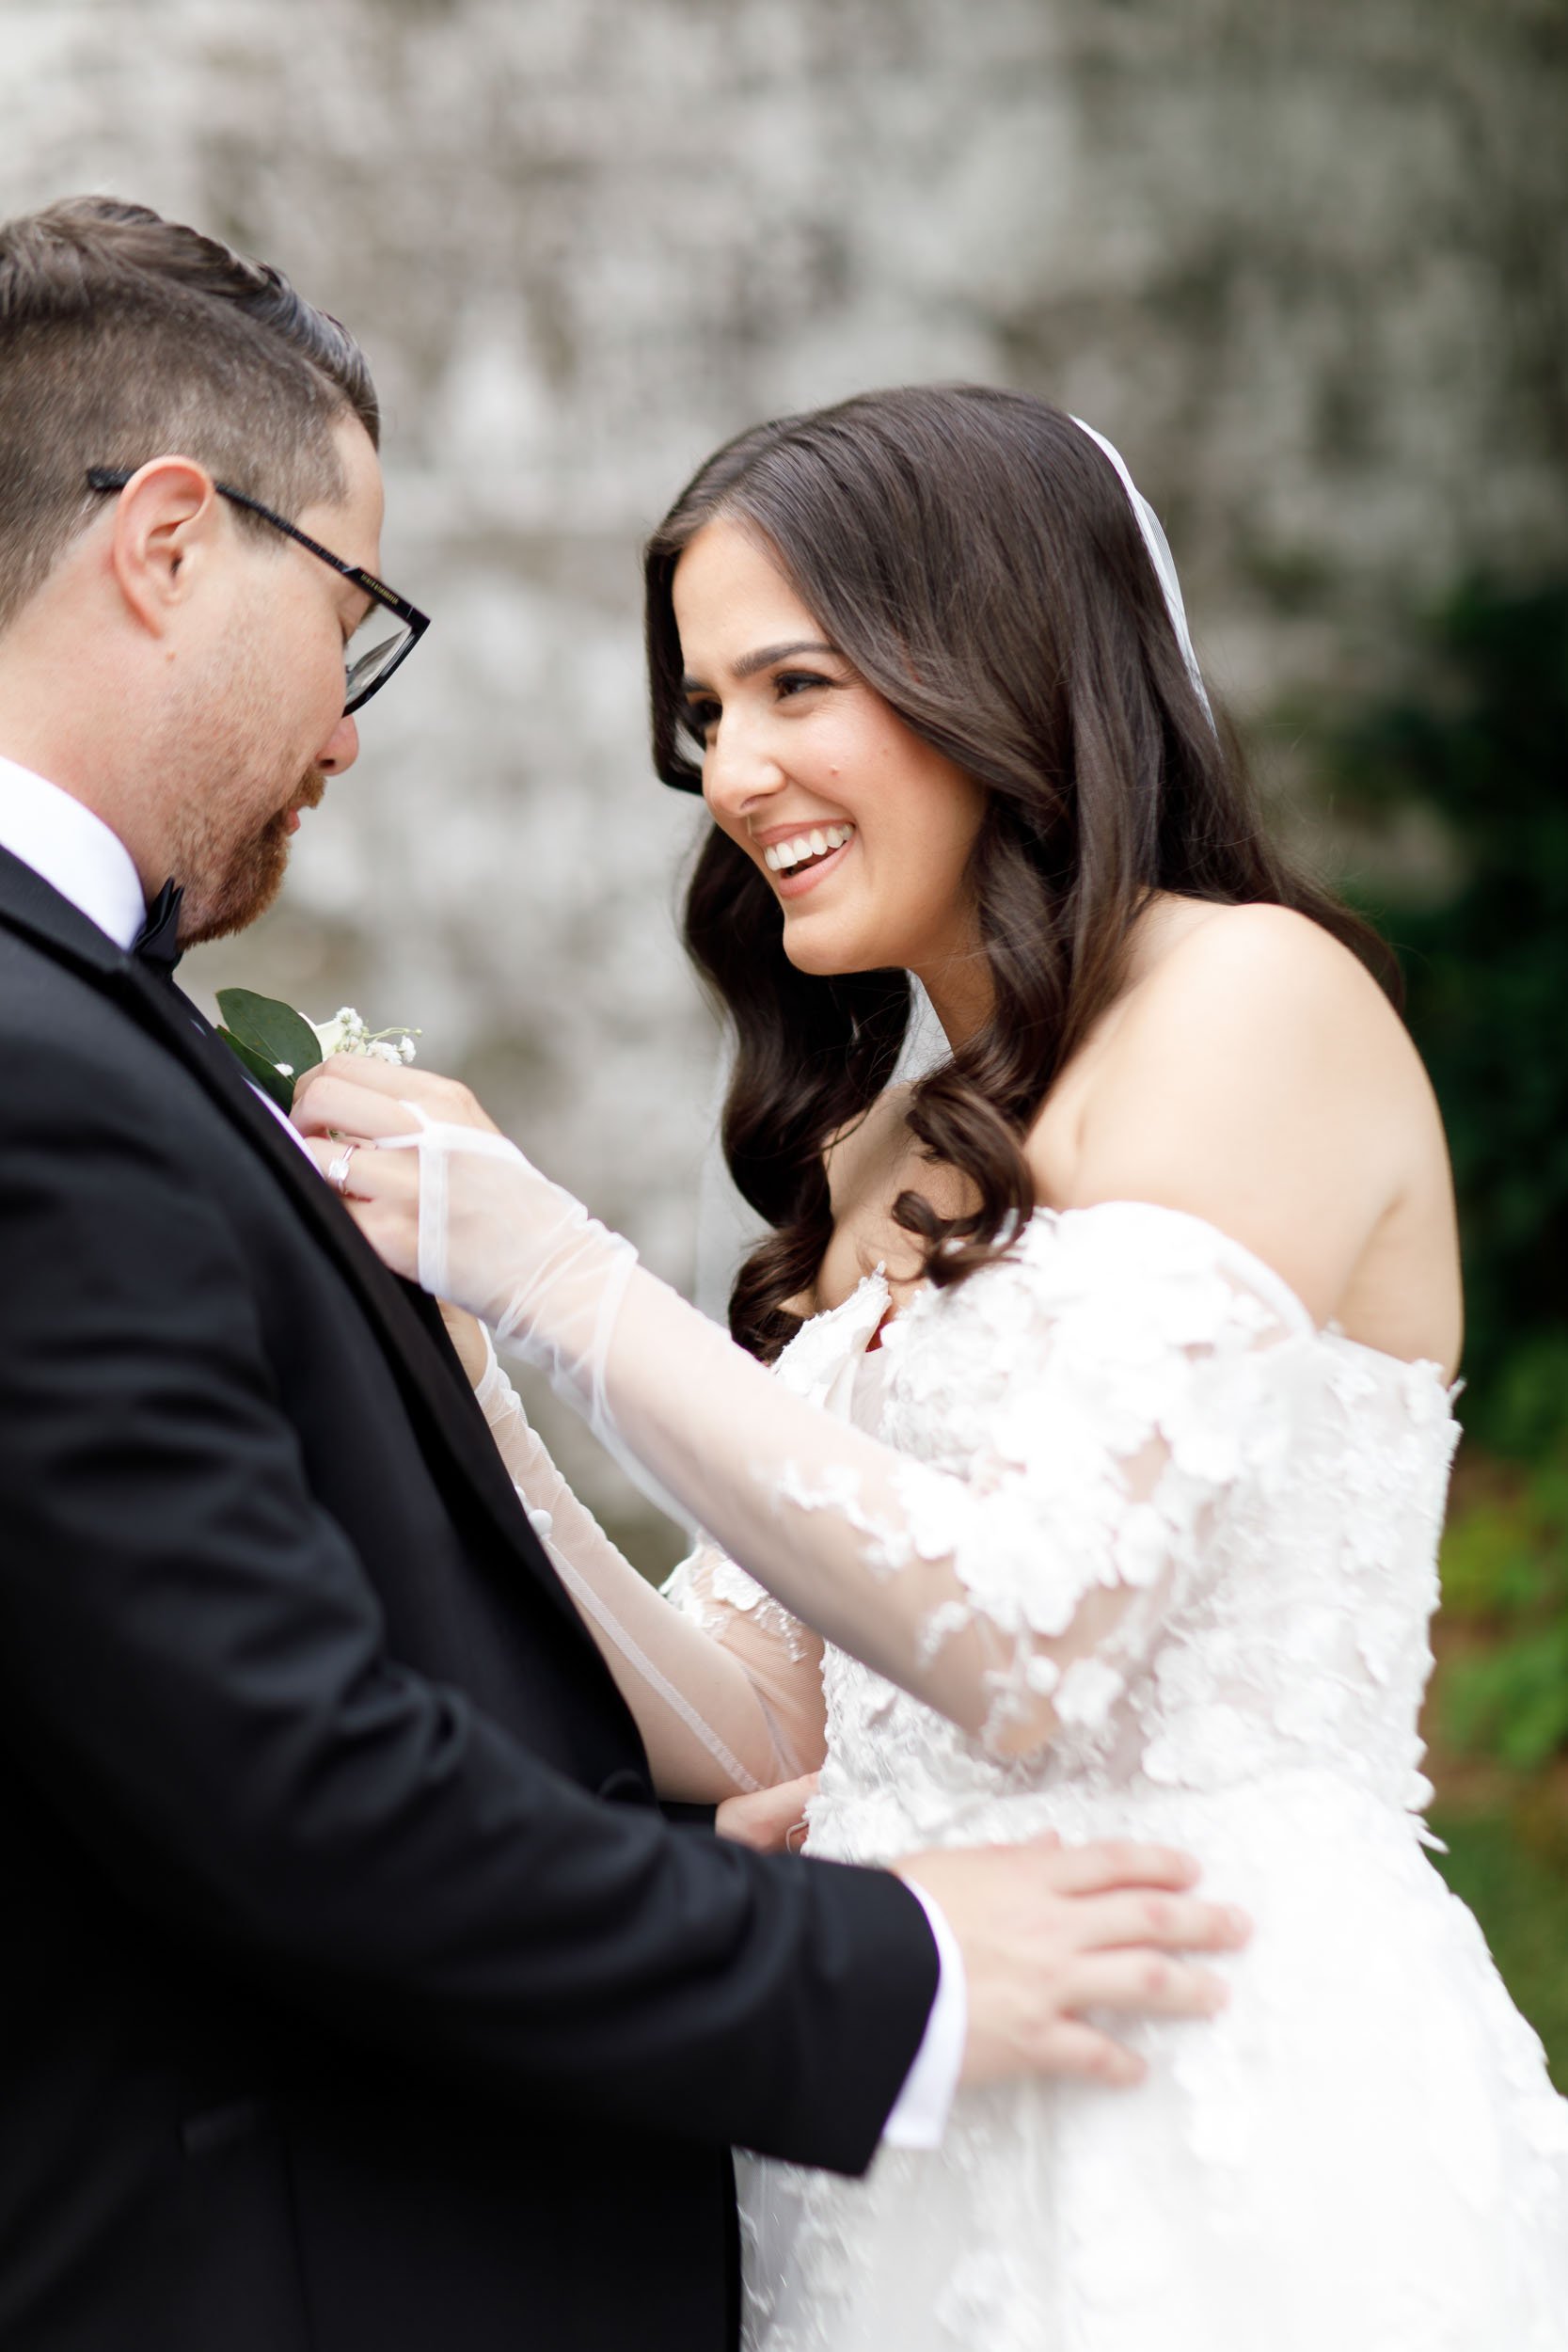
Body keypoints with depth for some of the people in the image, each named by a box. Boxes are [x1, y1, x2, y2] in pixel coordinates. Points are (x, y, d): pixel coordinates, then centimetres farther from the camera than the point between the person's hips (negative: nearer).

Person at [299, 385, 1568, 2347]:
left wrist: (553, 1274, -17)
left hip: (1230, 2103, -7)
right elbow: (749, 1747, 7)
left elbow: (1033, 1648, -20)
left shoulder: (1253, 997, -10)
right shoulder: (875, 1154, 13)